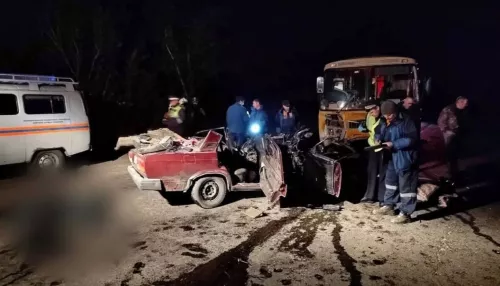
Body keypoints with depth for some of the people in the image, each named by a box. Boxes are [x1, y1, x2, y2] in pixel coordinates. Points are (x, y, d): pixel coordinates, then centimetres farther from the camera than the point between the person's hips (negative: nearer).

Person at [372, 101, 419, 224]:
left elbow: (411, 139, -22)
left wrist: (393, 144, -25)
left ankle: (405, 213, 3)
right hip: (392, 158, 9)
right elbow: (381, 135, 20)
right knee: (390, 180, 19)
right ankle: (388, 206, 34)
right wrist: (379, 140, -4)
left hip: (405, 159, -9)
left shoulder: (406, 122, -17)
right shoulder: (385, 125, 7)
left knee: (406, 186, -3)